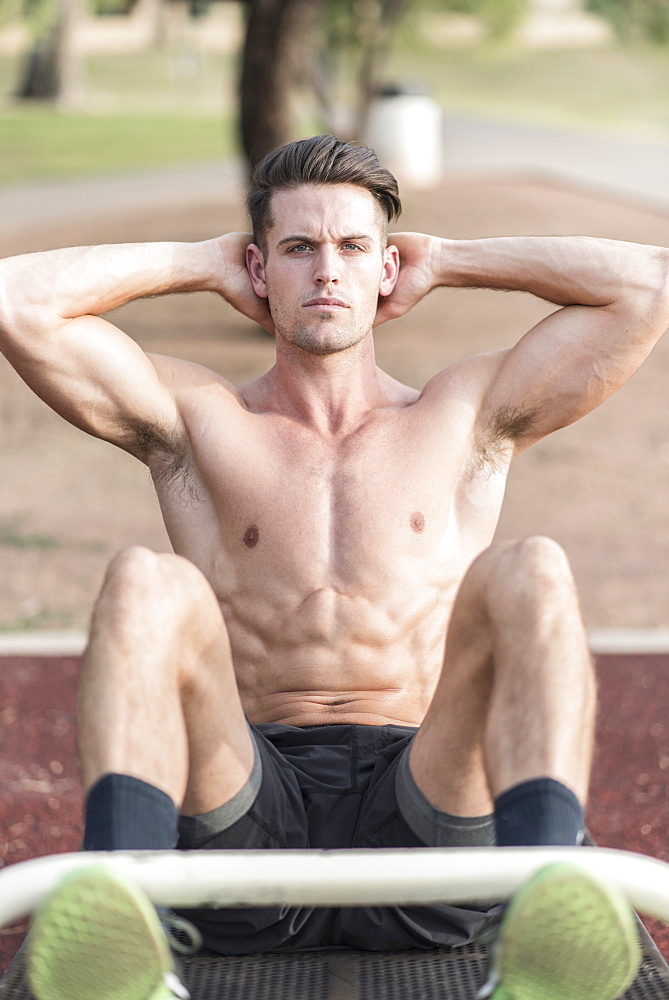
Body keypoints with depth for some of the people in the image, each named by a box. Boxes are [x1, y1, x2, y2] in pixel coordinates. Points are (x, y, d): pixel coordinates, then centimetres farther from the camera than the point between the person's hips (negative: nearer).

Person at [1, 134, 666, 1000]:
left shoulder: (466, 418, 22)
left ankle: (544, 926, -53)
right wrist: (201, 263, 21)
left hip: (423, 808, 0)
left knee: (531, 575, -26)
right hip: (247, 816, 0)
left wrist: (446, 262, 23)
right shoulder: (195, 422, 20)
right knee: (144, 585, -28)